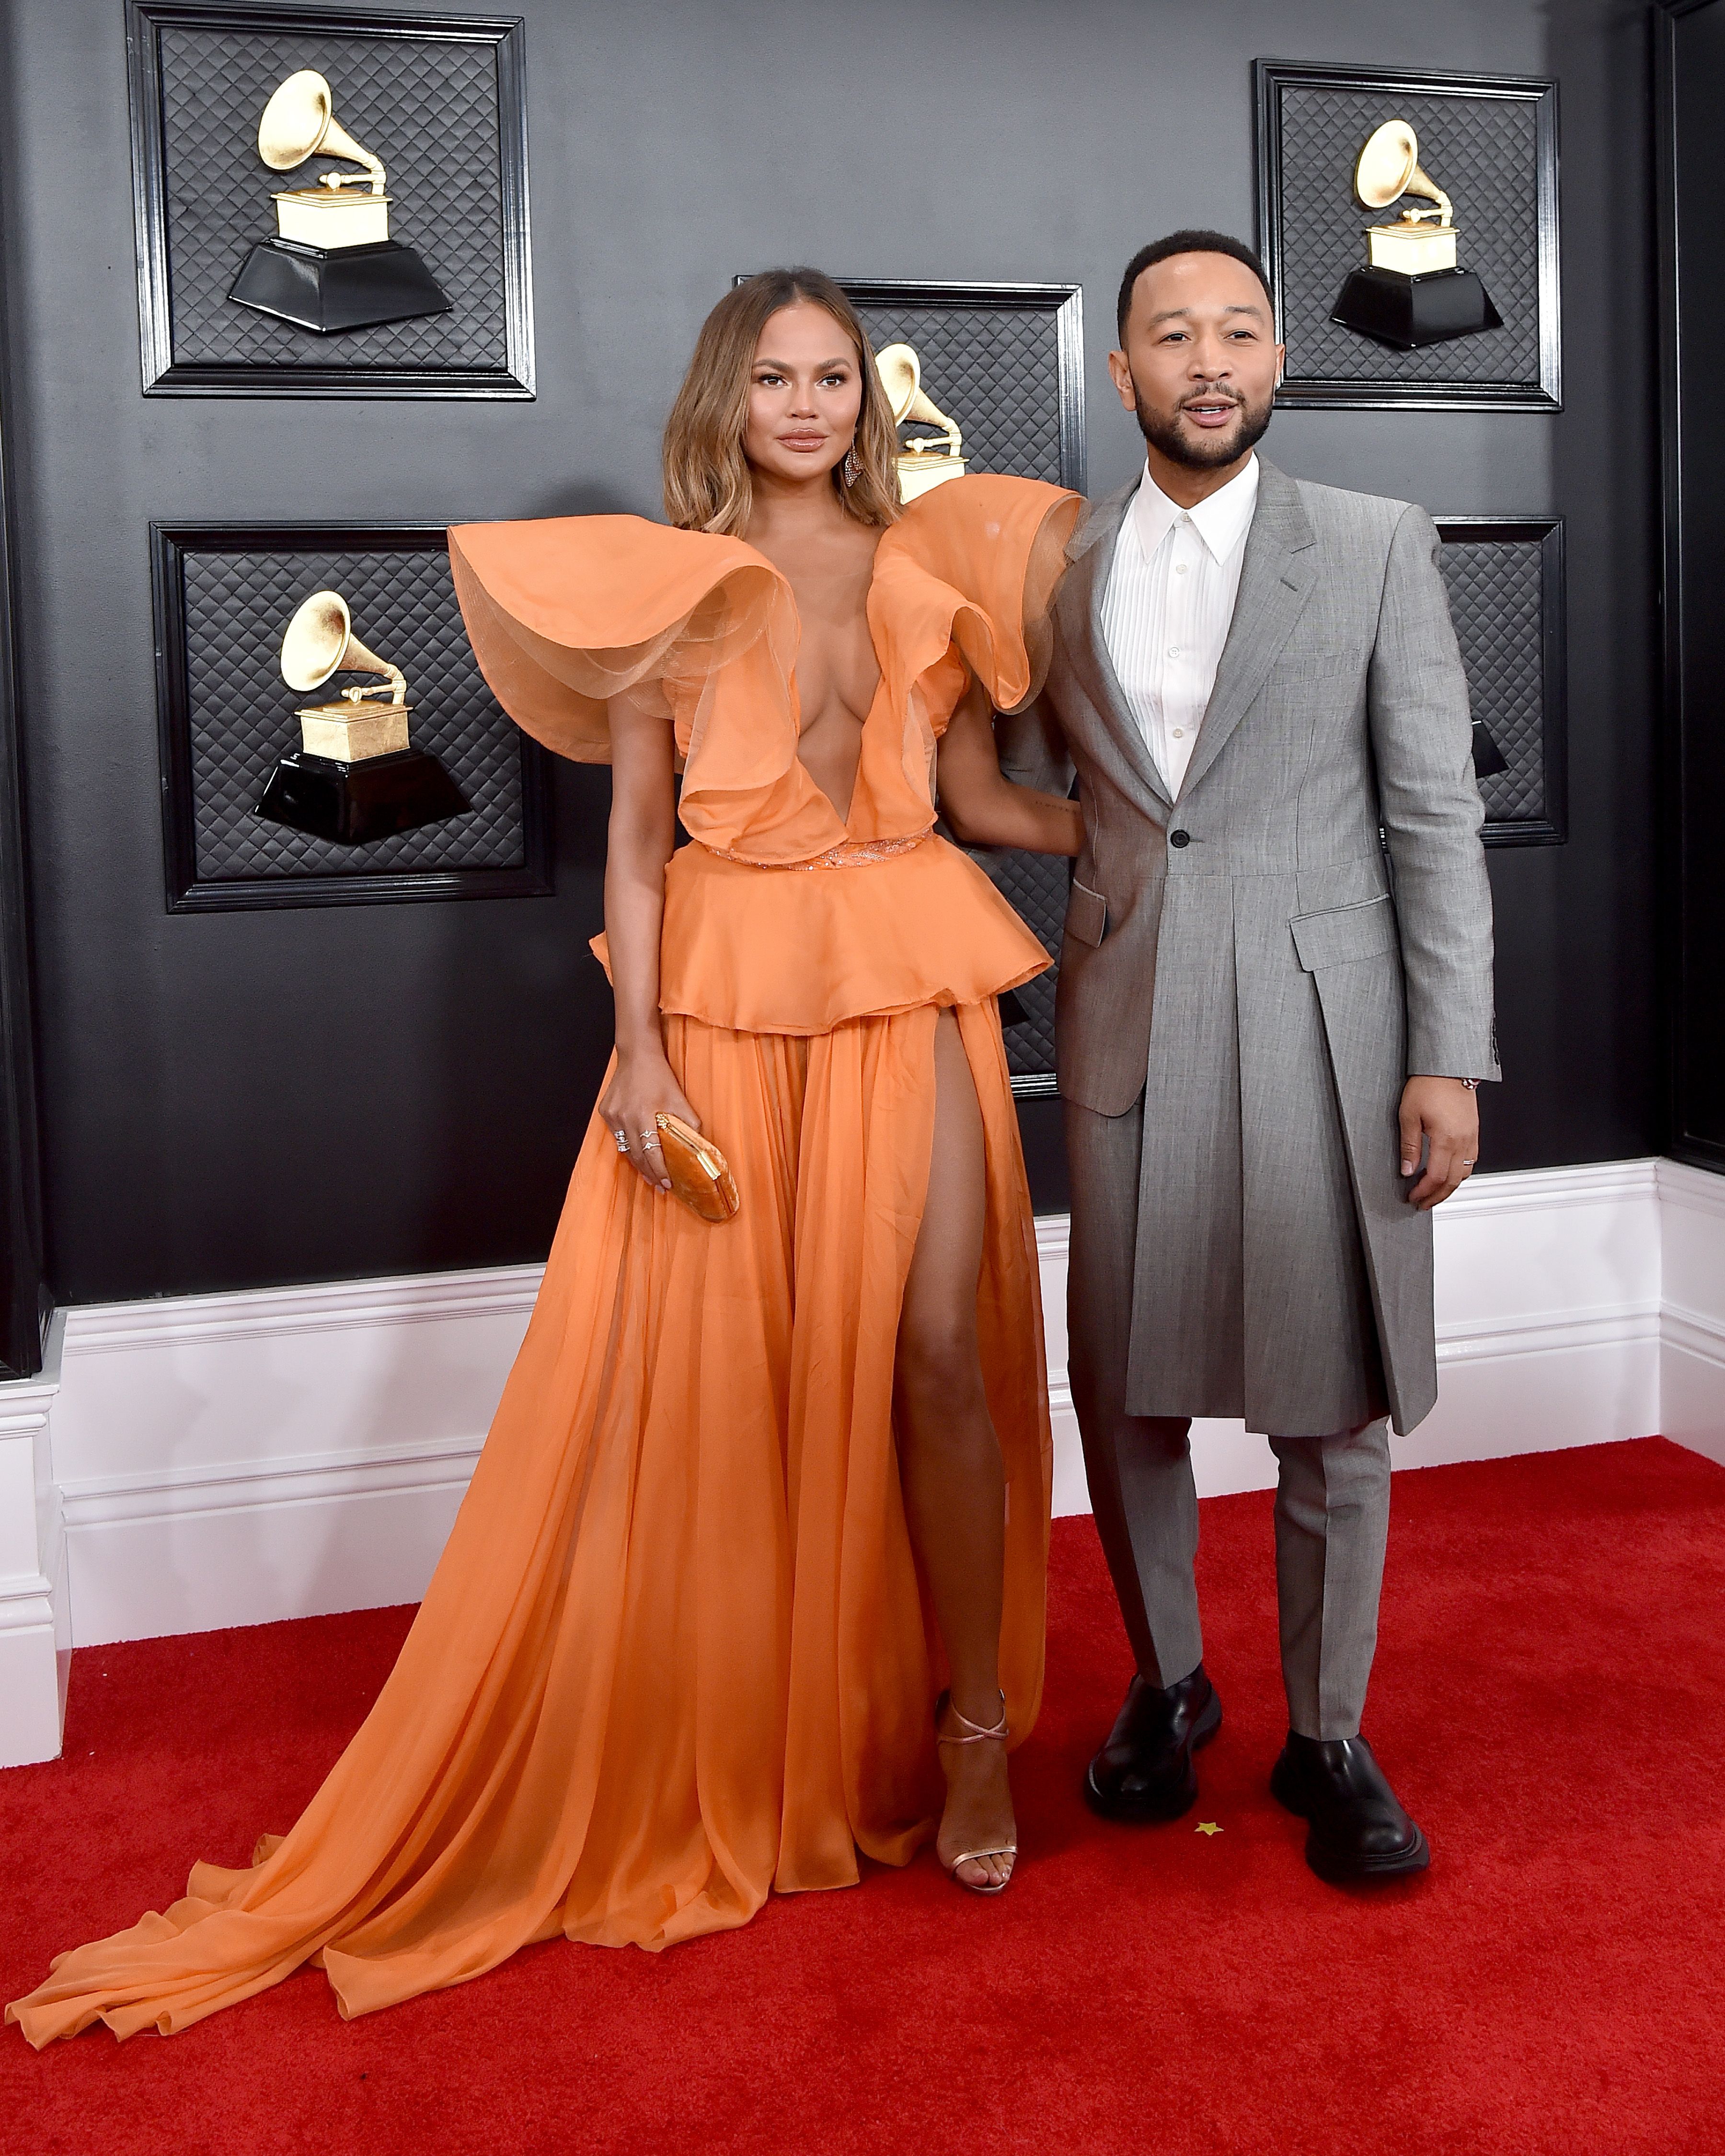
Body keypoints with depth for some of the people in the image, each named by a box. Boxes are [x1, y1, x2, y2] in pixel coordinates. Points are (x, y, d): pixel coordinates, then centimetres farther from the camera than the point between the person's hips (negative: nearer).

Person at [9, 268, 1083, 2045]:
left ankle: (970, 1729, 11)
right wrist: (640, 1046, -8)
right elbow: (635, 830, 0)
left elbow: (978, 793, 15)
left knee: (934, 1349, -4)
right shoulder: (673, 581, 3)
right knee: (716, 1369, 1)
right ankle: (738, 1757, 19)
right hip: (727, 996, -1)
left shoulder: (926, 567, 10)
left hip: (908, 988, 2)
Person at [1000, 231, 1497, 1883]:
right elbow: (1015, 800, 17)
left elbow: (1436, 814, -2)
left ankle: (1326, 1736, 22)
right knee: (1123, 1384, 9)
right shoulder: (1058, 572, 8)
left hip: (1322, 1032, -2)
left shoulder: (1378, 547, 1)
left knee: (1332, 1403, 4)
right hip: (1126, 1029, 3)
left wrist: (1450, 1059, -7)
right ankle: (1166, 1683, 32)